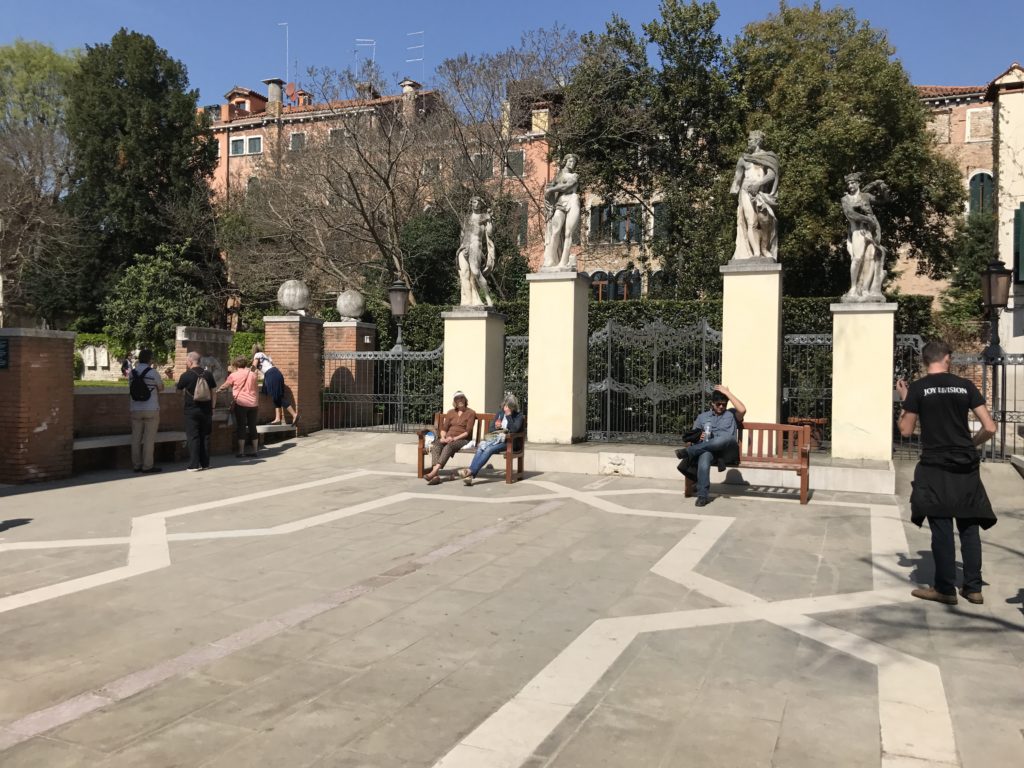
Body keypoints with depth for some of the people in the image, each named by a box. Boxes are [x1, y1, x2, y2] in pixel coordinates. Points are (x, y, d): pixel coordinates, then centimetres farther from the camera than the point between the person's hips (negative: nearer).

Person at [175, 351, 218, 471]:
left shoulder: (186, 375, -7)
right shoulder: (208, 374, 1)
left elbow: (179, 389, 9)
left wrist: (176, 384, 32)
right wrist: (212, 407, 14)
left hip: (191, 410, -3)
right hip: (206, 410, 3)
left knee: (193, 438, 1)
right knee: (205, 437, 10)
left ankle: (194, 465, -2)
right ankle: (205, 463, 12)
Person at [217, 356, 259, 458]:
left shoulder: (234, 375, -2)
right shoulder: (252, 374, 9)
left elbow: (224, 387, 10)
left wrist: (217, 391, 28)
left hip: (241, 403, -4)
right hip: (253, 403, 4)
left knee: (241, 427, 1)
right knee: (252, 427, 8)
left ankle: (241, 451, -1)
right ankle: (254, 450, 11)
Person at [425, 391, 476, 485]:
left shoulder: (470, 413, 5)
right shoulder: (451, 412, 21)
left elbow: (468, 431, -5)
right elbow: (444, 428, 15)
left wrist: (455, 438, -17)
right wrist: (443, 437, -8)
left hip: (462, 439, -4)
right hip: (448, 439, 4)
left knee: (449, 446, -38)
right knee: (436, 444, -30)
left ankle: (434, 471, -51)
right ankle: (436, 475, -47)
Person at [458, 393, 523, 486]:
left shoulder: (518, 416, 3)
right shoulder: (500, 412, 19)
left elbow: (514, 430, -15)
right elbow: (492, 428, 22)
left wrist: (509, 415, -14)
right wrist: (496, 427, -1)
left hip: (508, 442, -5)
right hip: (495, 438, 5)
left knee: (489, 449, -33)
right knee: (480, 448, -28)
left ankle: (471, 471, -41)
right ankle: (470, 475, -43)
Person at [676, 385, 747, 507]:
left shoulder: (731, 414, 18)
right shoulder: (702, 417, 23)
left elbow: (742, 410, -5)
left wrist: (727, 393, 0)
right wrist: (699, 437, -6)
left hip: (727, 451, -1)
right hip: (707, 450, 1)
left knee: (727, 437, -39)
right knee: (704, 457, -39)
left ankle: (688, 453, -32)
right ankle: (702, 495, -38)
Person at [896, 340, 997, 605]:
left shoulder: (918, 388, -5)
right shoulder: (965, 385, 3)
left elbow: (906, 430, -1)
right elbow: (990, 427, 0)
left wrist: (904, 400, 12)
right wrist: (971, 444, 18)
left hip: (935, 468, -3)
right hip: (966, 467, 3)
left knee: (942, 529, 2)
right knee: (969, 527, 11)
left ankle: (945, 589, 7)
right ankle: (973, 588, 16)